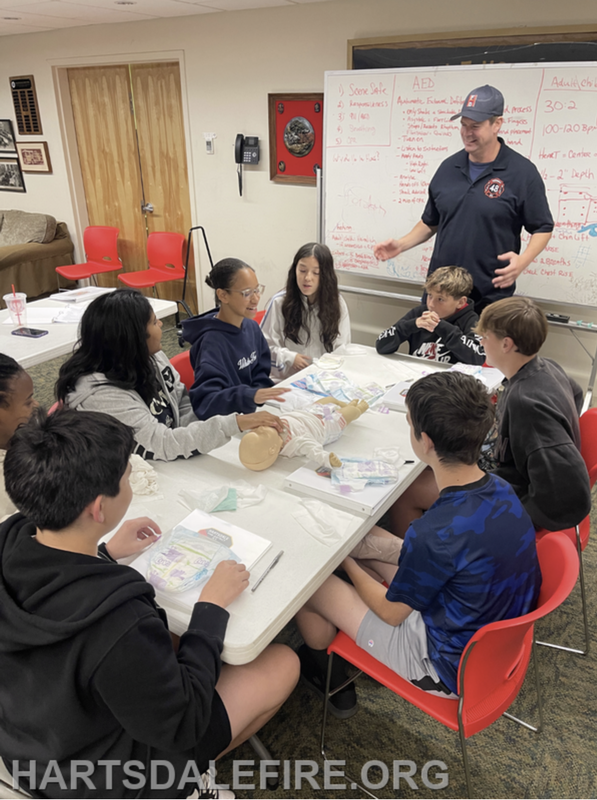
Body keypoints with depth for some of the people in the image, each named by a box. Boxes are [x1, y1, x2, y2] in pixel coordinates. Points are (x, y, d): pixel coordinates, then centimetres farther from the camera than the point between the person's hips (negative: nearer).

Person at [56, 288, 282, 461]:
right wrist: (235, 424, -35)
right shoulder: (101, 395, -27)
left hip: (168, 468, 7)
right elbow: (162, 445, -30)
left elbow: (183, 403, 6)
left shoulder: (151, 358, -4)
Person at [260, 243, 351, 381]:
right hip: (286, 379, -2)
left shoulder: (336, 303, 7)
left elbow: (342, 348, 11)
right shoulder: (279, 302, 1)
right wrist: (289, 358, -11)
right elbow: (265, 345, 4)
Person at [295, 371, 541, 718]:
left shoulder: (436, 533, -36)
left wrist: (347, 561, -2)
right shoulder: (502, 490, -13)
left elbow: (391, 612, -17)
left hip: (451, 670, -7)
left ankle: (331, 682, 31)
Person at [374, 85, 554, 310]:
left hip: (491, 295, -4)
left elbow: (542, 228, -2)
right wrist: (402, 244, 1)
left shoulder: (522, 172, -6)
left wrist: (522, 261, -21)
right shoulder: (448, 167, 8)